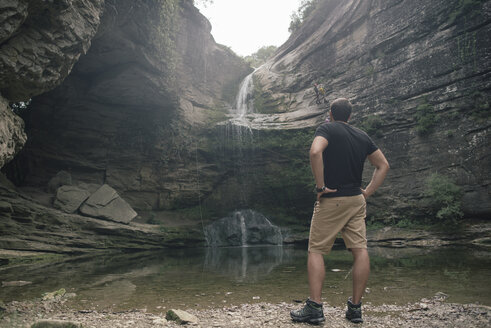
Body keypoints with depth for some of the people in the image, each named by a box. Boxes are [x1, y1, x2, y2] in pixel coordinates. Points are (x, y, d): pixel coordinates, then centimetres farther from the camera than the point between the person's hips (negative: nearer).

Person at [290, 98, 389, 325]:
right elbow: (383, 165, 16)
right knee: (360, 250, 3)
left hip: (332, 200, -5)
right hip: (357, 200, 6)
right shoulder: (362, 136, 14)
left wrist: (320, 185, -17)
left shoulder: (327, 129, -4)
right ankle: (355, 308, 9)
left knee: (316, 251, 0)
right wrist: (368, 192, 13)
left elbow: (315, 152, -24)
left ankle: (314, 308, -4)